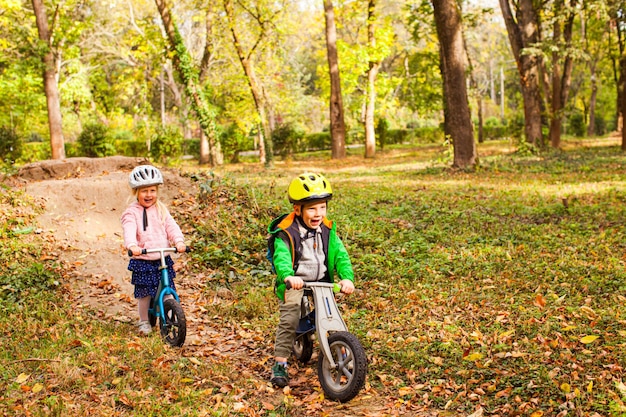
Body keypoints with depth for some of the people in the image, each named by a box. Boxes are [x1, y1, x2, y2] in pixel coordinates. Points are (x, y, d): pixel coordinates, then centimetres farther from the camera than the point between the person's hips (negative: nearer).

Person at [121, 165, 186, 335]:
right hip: (142, 260, -3)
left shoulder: (161, 209, 8)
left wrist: (179, 241, -21)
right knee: (144, 293, 4)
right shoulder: (131, 212, -5)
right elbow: (129, 230, -22)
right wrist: (132, 245, -42)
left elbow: (171, 226, -3)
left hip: (163, 259, 3)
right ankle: (144, 322, 22)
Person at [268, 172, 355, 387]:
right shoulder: (286, 232, -13)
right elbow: (281, 257, -28)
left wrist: (347, 277, -23)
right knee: (289, 320, -16)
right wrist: (288, 276, -49)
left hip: (322, 282, 4)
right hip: (294, 283, -4)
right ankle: (280, 364, -4)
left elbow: (340, 255, -5)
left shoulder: (327, 230, 1)